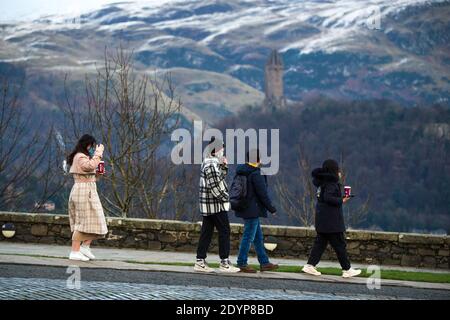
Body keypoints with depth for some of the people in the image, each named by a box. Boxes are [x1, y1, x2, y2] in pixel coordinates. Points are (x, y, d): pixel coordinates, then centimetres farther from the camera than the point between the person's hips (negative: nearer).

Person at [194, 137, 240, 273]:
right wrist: (225, 197, -12)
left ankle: (200, 261, 10)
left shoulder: (211, 163, 15)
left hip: (207, 206, 10)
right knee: (224, 231, -4)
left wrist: (224, 166, 9)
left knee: (206, 232, 10)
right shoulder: (211, 165, -17)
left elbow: (220, 178, 24)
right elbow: (214, 185, -22)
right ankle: (224, 263, -1)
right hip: (216, 205, -10)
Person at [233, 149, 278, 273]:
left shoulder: (240, 172, 9)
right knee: (248, 237, -3)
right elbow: (263, 194, -17)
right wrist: (272, 209, -8)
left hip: (244, 209, 9)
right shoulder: (256, 174, -18)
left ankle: (264, 263, 21)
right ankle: (242, 263, 1)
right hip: (253, 210, -9)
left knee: (258, 237, 15)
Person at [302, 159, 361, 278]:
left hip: (321, 221, 9)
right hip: (332, 221, -9)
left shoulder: (322, 182, 8)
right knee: (340, 245, 0)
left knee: (320, 243, 12)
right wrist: (341, 201, -16)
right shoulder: (331, 184, -17)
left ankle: (310, 265, 6)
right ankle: (347, 269, 6)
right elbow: (327, 198, -28)